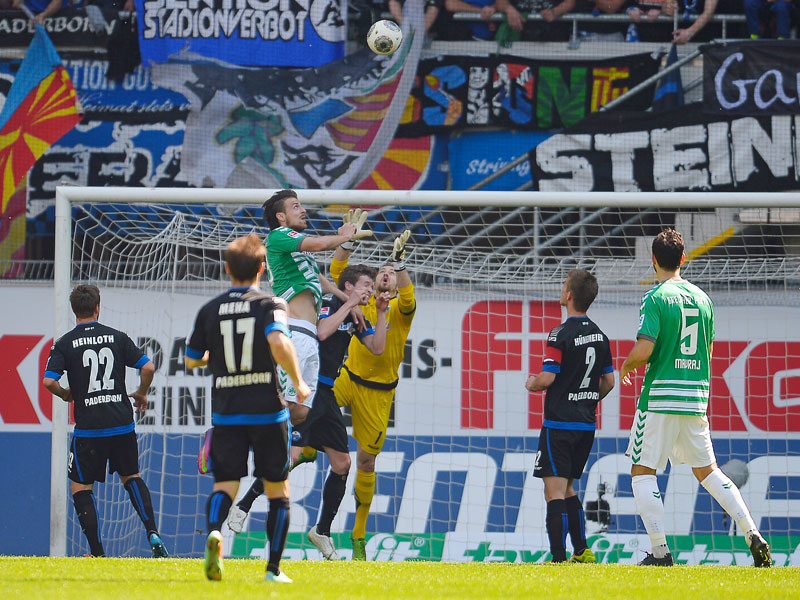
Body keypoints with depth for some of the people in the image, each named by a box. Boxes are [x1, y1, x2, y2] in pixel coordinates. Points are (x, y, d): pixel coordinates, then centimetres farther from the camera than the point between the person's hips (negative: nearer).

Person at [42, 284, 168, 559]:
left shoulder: (65, 343, -3)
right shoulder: (117, 337, 4)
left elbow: (49, 381, -12)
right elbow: (148, 367, -1)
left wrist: (65, 394, 9)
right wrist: (141, 393, 18)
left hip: (89, 428, -3)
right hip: (122, 423, 3)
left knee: (80, 487, 10)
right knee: (131, 477, 22)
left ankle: (97, 552, 1)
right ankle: (153, 533, 4)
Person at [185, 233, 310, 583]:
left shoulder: (210, 310, 6)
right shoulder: (271, 305, -3)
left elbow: (190, 360, 13)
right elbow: (279, 343, -23)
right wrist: (298, 383, -10)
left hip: (226, 413, 2)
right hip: (267, 411, -2)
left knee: (225, 484, 0)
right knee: (277, 489, 12)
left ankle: (214, 530, -34)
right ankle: (273, 569, 10)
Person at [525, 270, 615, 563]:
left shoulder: (561, 335, -14)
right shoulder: (600, 336, 9)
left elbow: (547, 378, -19)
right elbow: (609, 381, 14)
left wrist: (532, 384, 3)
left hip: (559, 424, -8)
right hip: (587, 424, 8)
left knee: (555, 492, -9)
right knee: (567, 489, 21)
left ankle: (559, 558, -17)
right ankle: (581, 551, 20)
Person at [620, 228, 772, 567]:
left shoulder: (655, 299, -10)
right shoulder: (702, 299, 10)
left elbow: (643, 351, -18)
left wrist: (626, 367, 4)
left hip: (660, 398, -6)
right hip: (696, 397, 6)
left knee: (642, 473, 2)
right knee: (707, 470, 16)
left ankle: (660, 552, -8)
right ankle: (753, 536, 5)